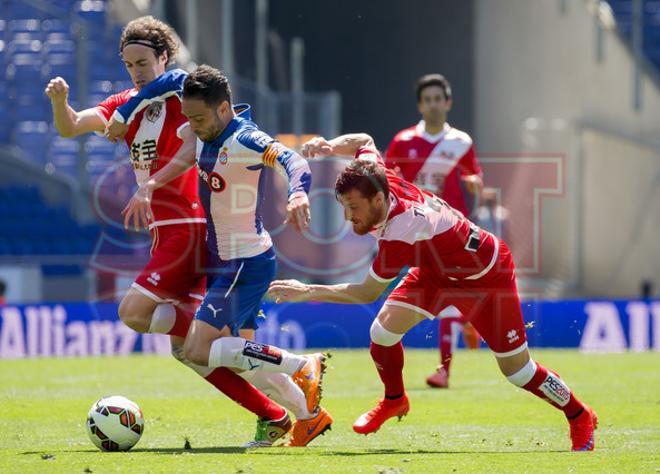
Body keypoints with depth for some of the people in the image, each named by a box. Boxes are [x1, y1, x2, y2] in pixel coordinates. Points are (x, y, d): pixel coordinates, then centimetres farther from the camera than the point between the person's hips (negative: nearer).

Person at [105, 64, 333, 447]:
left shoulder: (245, 139, -22)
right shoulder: (209, 127, 1)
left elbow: (293, 160, -38)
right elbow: (174, 80, 14)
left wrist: (298, 192, -59)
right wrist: (124, 115, 13)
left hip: (248, 264, -9)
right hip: (223, 261, 9)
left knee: (199, 351, -17)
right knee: (237, 354, 13)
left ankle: (303, 368, -11)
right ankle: (310, 414, 19)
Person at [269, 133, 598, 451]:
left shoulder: (401, 233, -43)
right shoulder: (375, 179, -23)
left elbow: (367, 293, -31)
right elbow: (364, 141, 0)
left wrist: (308, 291, -27)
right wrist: (328, 146, -19)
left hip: (486, 276, -7)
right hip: (436, 270, 7)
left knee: (516, 369, 0)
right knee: (383, 329, -7)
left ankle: (579, 417, 24)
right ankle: (395, 400, 21)